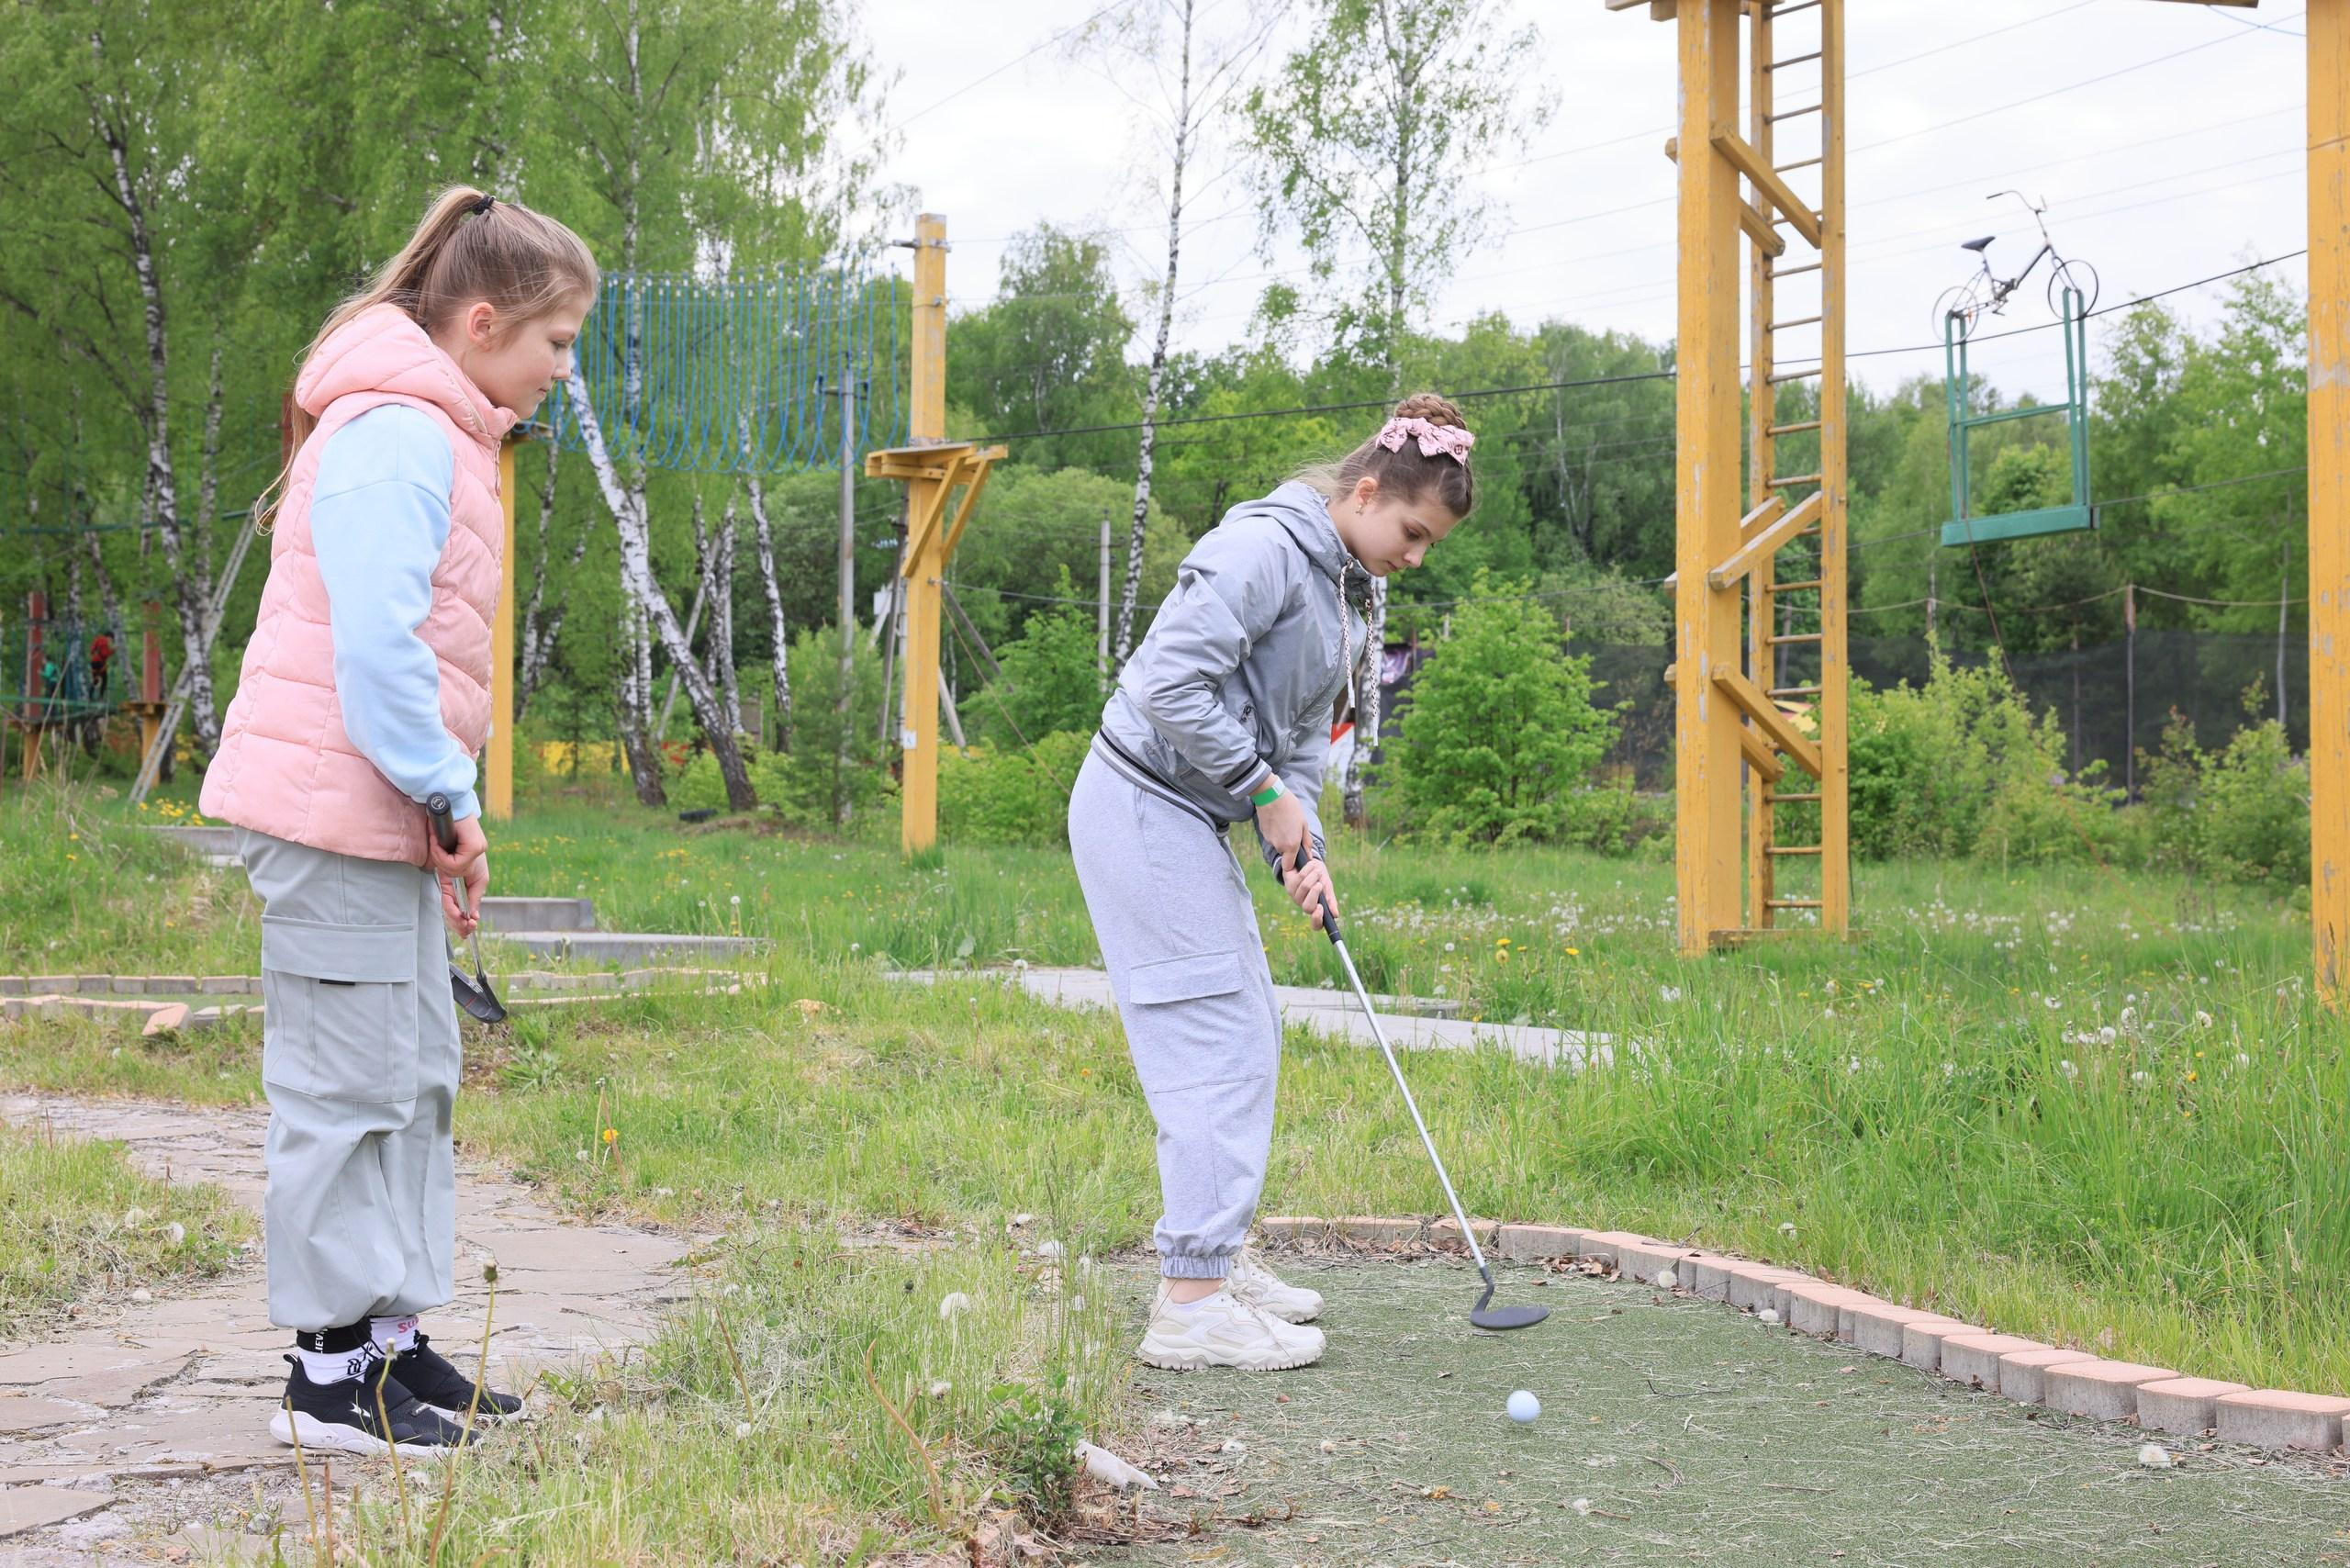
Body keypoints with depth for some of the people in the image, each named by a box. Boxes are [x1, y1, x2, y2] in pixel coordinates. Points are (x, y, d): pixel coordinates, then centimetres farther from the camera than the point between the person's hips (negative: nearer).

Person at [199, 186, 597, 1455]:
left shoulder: (436, 437, 18)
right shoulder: (399, 437, -16)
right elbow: (374, 644, -24)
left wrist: (441, 810, 16)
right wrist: (451, 800, -16)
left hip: (381, 820, 11)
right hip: (335, 812, -11)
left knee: (414, 1078, 14)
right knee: (345, 1086, -5)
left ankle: (393, 1342, 21)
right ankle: (330, 1377, 3)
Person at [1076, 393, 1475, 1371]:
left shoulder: (1346, 593, 14)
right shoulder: (1263, 549, -17)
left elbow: (1301, 732, 15)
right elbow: (1171, 683, -24)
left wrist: (1302, 848, -2)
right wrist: (1266, 791, -16)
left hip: (1189, 821, 10)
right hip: (1145, 806, -10)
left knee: (1247, 1037, 15)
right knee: (1221, 1048, -12)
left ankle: (1220, 1255, 27)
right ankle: (1191, 1303, -11)